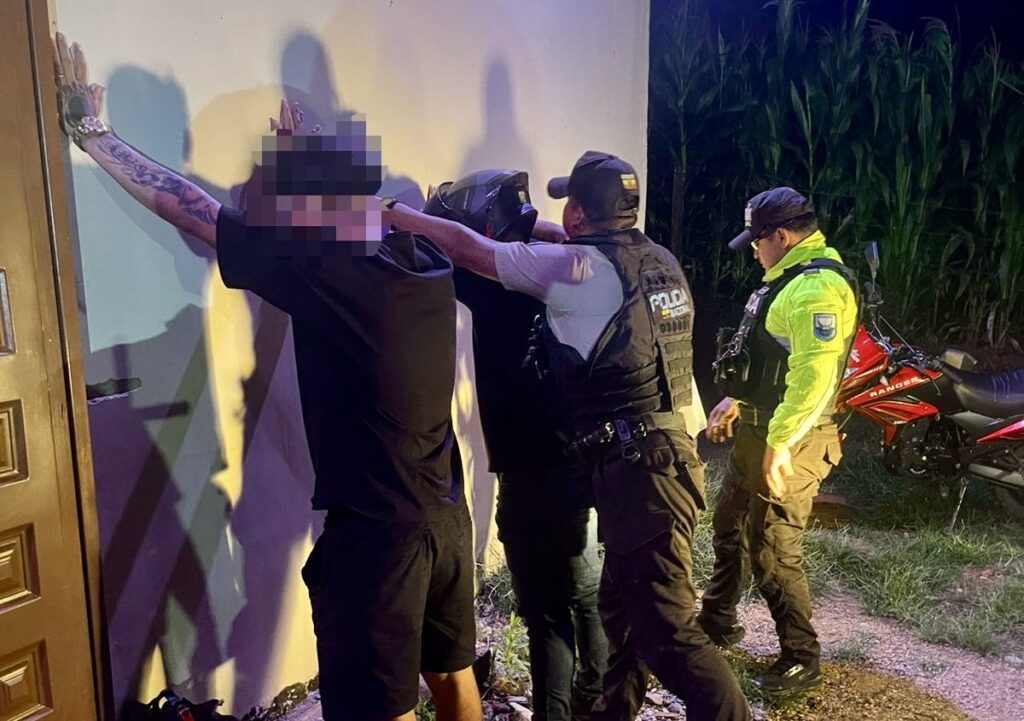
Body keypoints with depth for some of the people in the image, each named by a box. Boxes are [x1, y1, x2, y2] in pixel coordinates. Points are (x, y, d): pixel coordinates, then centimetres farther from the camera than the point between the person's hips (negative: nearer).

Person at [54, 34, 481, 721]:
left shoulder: (323, 277, -21)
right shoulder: (430, 261, -2)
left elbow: (184, 204, -12)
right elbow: (361, 212, 21)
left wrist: (89, 128, -1)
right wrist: (314, 158, 25)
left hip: (375, 534, -7)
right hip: (449, 517, 7)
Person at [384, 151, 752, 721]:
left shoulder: (577, 266, -12)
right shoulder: (660, 261, 11)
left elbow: (470, 248, -6)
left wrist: (398, 214, 6)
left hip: (636, 468, -9)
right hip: (666, 453, 9)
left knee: (668, 628, -5)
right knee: (623, 607, 21)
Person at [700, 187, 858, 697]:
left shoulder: (817, 286, -20)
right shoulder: (790, 279, 15)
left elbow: (815, 375, -30)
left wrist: (780, 442, -30)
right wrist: (734, 401, 22)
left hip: (787, 442, -11)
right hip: (757, 430, 11)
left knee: (772, 550, -3)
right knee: (729, 526, 21)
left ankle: (802, 660, 15)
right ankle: (718, 620, 39)